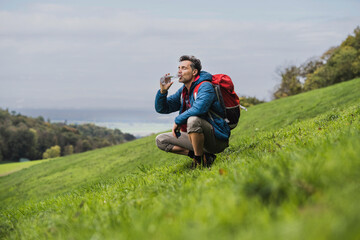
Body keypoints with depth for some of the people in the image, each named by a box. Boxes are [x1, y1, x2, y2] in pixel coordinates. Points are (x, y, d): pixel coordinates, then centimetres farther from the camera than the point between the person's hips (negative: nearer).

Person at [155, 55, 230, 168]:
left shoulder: (205, 86, -14)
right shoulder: (183, 91, 11)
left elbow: (199, 109, -34)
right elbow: (161, 108, 13)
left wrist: (178, 121, -21)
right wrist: (163, 91, -6)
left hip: (217, 139, -9)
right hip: (197, 138, 9)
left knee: (193, 119, -38)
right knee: (160, 140, 5)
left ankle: (200, 161, -21)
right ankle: (198, 154, -3)